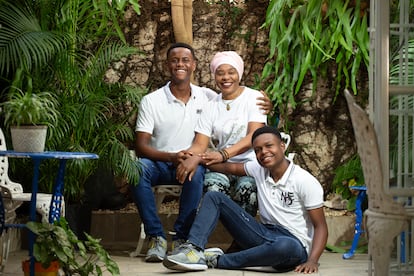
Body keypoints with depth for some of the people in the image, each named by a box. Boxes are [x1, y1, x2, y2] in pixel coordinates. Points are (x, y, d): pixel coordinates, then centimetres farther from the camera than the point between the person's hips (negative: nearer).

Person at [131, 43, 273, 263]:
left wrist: (264, 106, -11)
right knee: (138, 168, -34)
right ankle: (156, 237, -26)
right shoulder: (151, 101, -3)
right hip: (159, 162, -1)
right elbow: (140, 147, -9)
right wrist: (172, 157, -27)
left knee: (196, 172, -36)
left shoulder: (207, 97, 4)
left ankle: (181, 238, -23)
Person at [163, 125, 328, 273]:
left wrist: (312, 261, -28)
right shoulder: (259, 169, 8)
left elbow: (320, 226, -12)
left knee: (287, 246, -46)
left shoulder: (305, 181, -11)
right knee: (214, 197, 2)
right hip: (265, 235, 6)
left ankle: (217, 261, -28)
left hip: (294, 242, -6)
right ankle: (194, 250, -23)